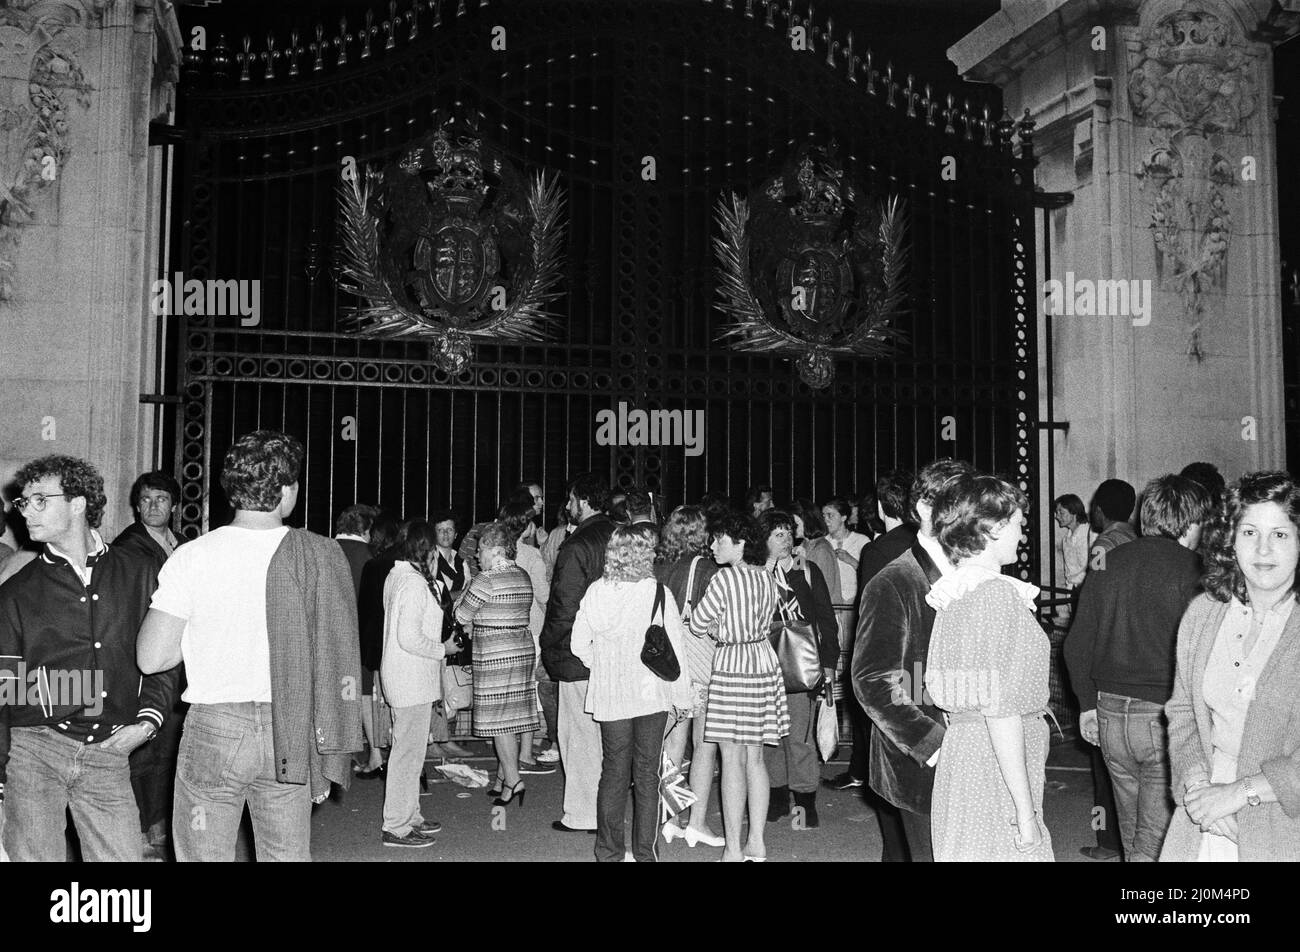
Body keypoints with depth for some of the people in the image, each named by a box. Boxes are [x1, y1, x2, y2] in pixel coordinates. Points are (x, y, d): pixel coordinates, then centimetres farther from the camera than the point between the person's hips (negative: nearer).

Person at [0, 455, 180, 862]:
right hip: (34, 750, 0)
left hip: (108, 755, 0)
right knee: (34, 855, 3)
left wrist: (146, 721, -2)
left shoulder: (140, 573, 6)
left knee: (123, 855, -1)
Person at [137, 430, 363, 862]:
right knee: (289, 856, 14)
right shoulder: (323, 556, -7)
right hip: (290, 736, 1)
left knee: (205, 856, 12)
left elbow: (151, 659, -8)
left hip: (215, 728, -1)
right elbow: (339, 663, -5)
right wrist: (324, 759, 3)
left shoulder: (192, 556, -8)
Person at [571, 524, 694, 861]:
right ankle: (644, 852, 15)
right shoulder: (657, 591, -11)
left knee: (613, 773, 13)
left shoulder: (596, 591, -4)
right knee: (646, 776, 9)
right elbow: (674, 646, -8)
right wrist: (682, 694, 0)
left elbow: (579, 644, -1)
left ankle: (609, 852, 19)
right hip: (652, 694, -2)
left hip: (609, 695, 2)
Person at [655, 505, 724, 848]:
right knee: (704, 743, 6)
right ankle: (697, 824, 9)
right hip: (701, 657, -5)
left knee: (671, 741, 13)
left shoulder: (657, 567, 1)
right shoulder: (705, 567, -13)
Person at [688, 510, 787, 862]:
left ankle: (734, 849, 6)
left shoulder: (724, 578, -14)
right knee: (754, 757, 12)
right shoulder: (766, 579, 7)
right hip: (764, 663, 7)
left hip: (732, 668, -7)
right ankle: (756, 844, 18)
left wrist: (715, 629, 14)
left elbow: (697, 626, -6)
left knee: (732, 760, 0)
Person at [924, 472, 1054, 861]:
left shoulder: (955, 590, 10)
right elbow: (1000, 709, -20)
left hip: (961, 752, 9)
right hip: (995, 773, -9)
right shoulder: (996, 592, -16)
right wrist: (1026, 812, -18)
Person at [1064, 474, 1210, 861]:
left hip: (1110, 713, 6)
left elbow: (1076, 645, 9)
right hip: (1164, 716, -5)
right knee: (1156, 843, 2)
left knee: (1133, 837, 19)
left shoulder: (1107, 564, 6)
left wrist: (1088, 704, 18)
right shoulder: (1190, 570, -10)